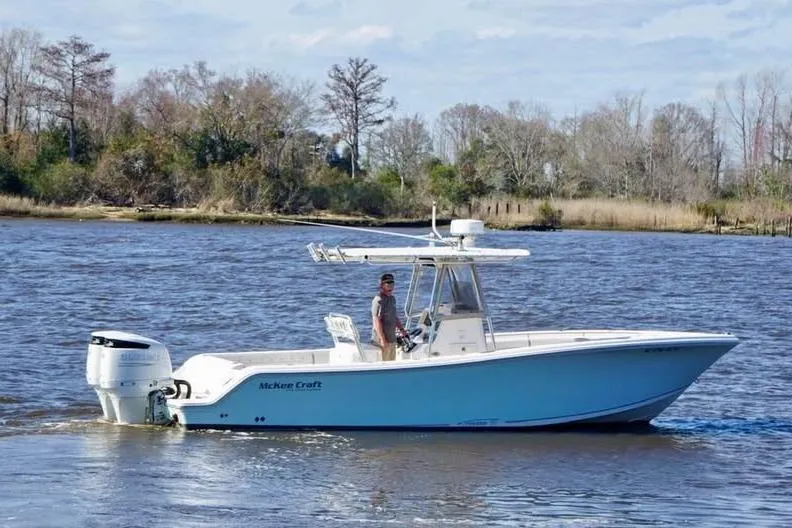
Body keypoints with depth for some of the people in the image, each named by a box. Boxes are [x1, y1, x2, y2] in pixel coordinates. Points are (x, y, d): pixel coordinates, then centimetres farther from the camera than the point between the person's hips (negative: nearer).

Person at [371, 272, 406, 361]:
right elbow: (377, 321, -20)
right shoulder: (379, 300, -15)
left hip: (392, 339, 10)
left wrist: (401, 329, 17)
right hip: (382, 340, -10)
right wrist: (382, 340, -24)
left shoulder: (392, 299, 16)